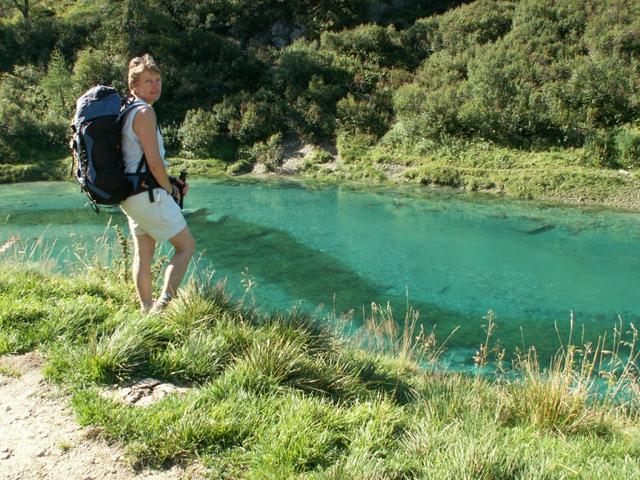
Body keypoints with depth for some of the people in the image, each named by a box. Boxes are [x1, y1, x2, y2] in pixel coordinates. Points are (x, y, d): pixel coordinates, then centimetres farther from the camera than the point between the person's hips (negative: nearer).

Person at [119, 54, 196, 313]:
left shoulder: (126, 111, 15)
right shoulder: (144, 112, -16)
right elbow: (154, 162, -21)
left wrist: (171, 182, 13)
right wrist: (170, 189, -5)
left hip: (131, 194, 10)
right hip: (149, 194, -10)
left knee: (143, 254, 15)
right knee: (186, 246, 0)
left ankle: (146, 309, 24)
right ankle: (164, 302, -7)